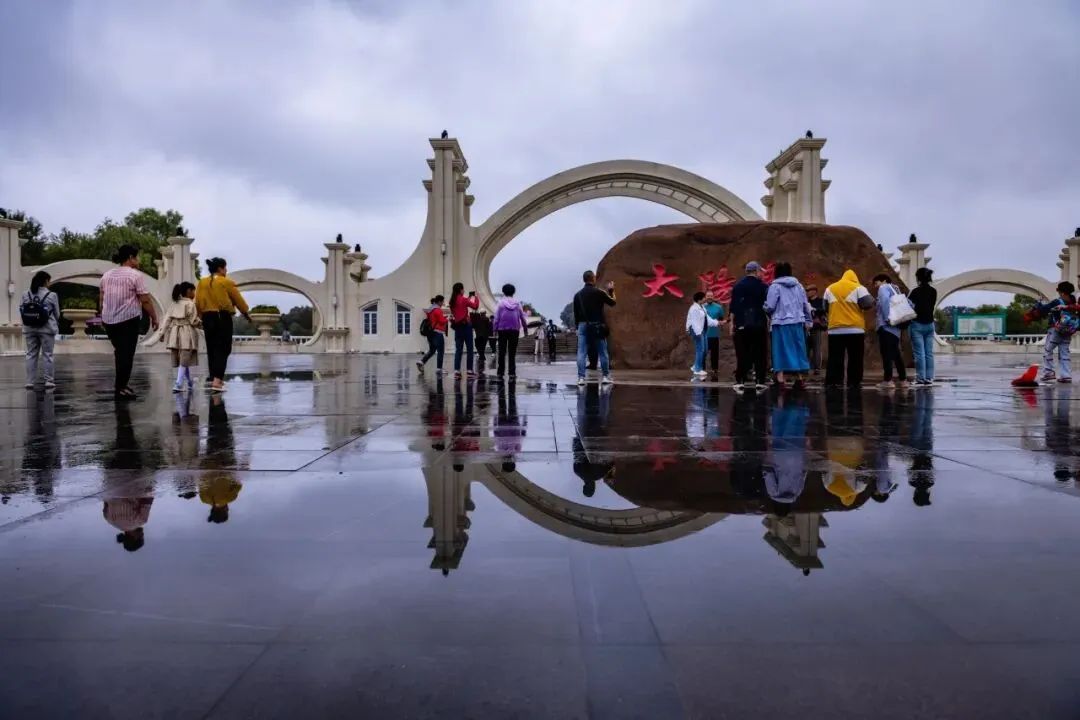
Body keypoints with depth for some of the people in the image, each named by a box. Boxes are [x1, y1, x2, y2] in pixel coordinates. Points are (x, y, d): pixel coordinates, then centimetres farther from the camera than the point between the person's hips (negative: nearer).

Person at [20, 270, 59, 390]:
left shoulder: (26, 295, 2)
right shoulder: (51, 295, -9)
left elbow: (23, 312, 3)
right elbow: (57, 314, -1)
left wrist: (31, 320, 16)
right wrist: (54, 324, 18)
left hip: (29, 328, 4)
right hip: (46, 328, -3)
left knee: (31, 354, 10)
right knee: (47, 355, 4)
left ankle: (30, 381, 12)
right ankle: (49, 381, 6)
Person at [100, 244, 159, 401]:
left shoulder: (106, 275, 11)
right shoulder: (135, 275, -10)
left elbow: (101, 298, 16)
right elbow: (145, 300, -12)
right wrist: (154, 318, -3)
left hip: (108, 320, 7)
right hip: (128, 320, -7)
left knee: (119, 352, 20)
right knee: (126, 354, -1)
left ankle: (119, 384, 21)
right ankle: (120, 389, -1)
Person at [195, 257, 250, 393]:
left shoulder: (202, 283, 6)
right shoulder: (226, 282, -6)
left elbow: (198, 303, 6)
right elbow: (238, 300, 1)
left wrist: (203, 316, 18)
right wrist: (246, 314, 16)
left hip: (208, 318, 5)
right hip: (223, 318, -5)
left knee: (211, 349, 14)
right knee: (223, 350, -5)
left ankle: (215, 378, 22)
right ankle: (217, 381, -16)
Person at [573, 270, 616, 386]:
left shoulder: (578, 295, 7)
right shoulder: (599, 292, -5)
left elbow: (575, 312, 9)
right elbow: (612, 303, 6)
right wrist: (611, 291, 21)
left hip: (582, 325, 3)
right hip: (597, 325, -3)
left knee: (581, 352, 0)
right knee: (602, 352, 8)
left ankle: (581, 378, -5)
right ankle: (606, 377, 11)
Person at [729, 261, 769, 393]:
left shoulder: (738, 286, 5)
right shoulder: (763, 286, 2)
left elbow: (733, 307, 1)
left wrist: (732, 325, 2)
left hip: (741, 325, 1)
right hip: (758, 325, -1)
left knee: (742, 353, 2)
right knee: (759, 353, 4)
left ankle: (740, 382, -1)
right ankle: (760, 382, 3)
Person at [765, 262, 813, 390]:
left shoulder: (775, 286, -5)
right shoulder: (798, 285, 9)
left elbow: (770, 306, -8)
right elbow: (806, 305, 11)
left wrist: (767, 311, 15)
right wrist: (808, 320, 20)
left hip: (781, 323, -4)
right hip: (797, 322, 4)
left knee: (781, 350, -1)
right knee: (797, 349, 12)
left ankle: (780, 379, -7)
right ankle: (799, 379, 18)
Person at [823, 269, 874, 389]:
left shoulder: (830, 289, 12)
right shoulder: (858, 288, 0)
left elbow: (825, 308, 16)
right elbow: (868, 304, -7)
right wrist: (871, 298, 14)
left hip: (835, 329, 3)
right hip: (855, 329, -3)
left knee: (834, 357, 5)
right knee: (855, 358, 4)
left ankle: (832, 381, 2)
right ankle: (854, 382, 4)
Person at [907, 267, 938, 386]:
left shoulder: (916, 291, -12)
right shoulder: (933, 291, 6)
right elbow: (932, 306, 11)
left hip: (917, 324, -6)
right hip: (929, 324, 6)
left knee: (919, 353, -4)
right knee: (929, 353, 6)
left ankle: (921, 378, -4)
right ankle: (929, 378, 7)